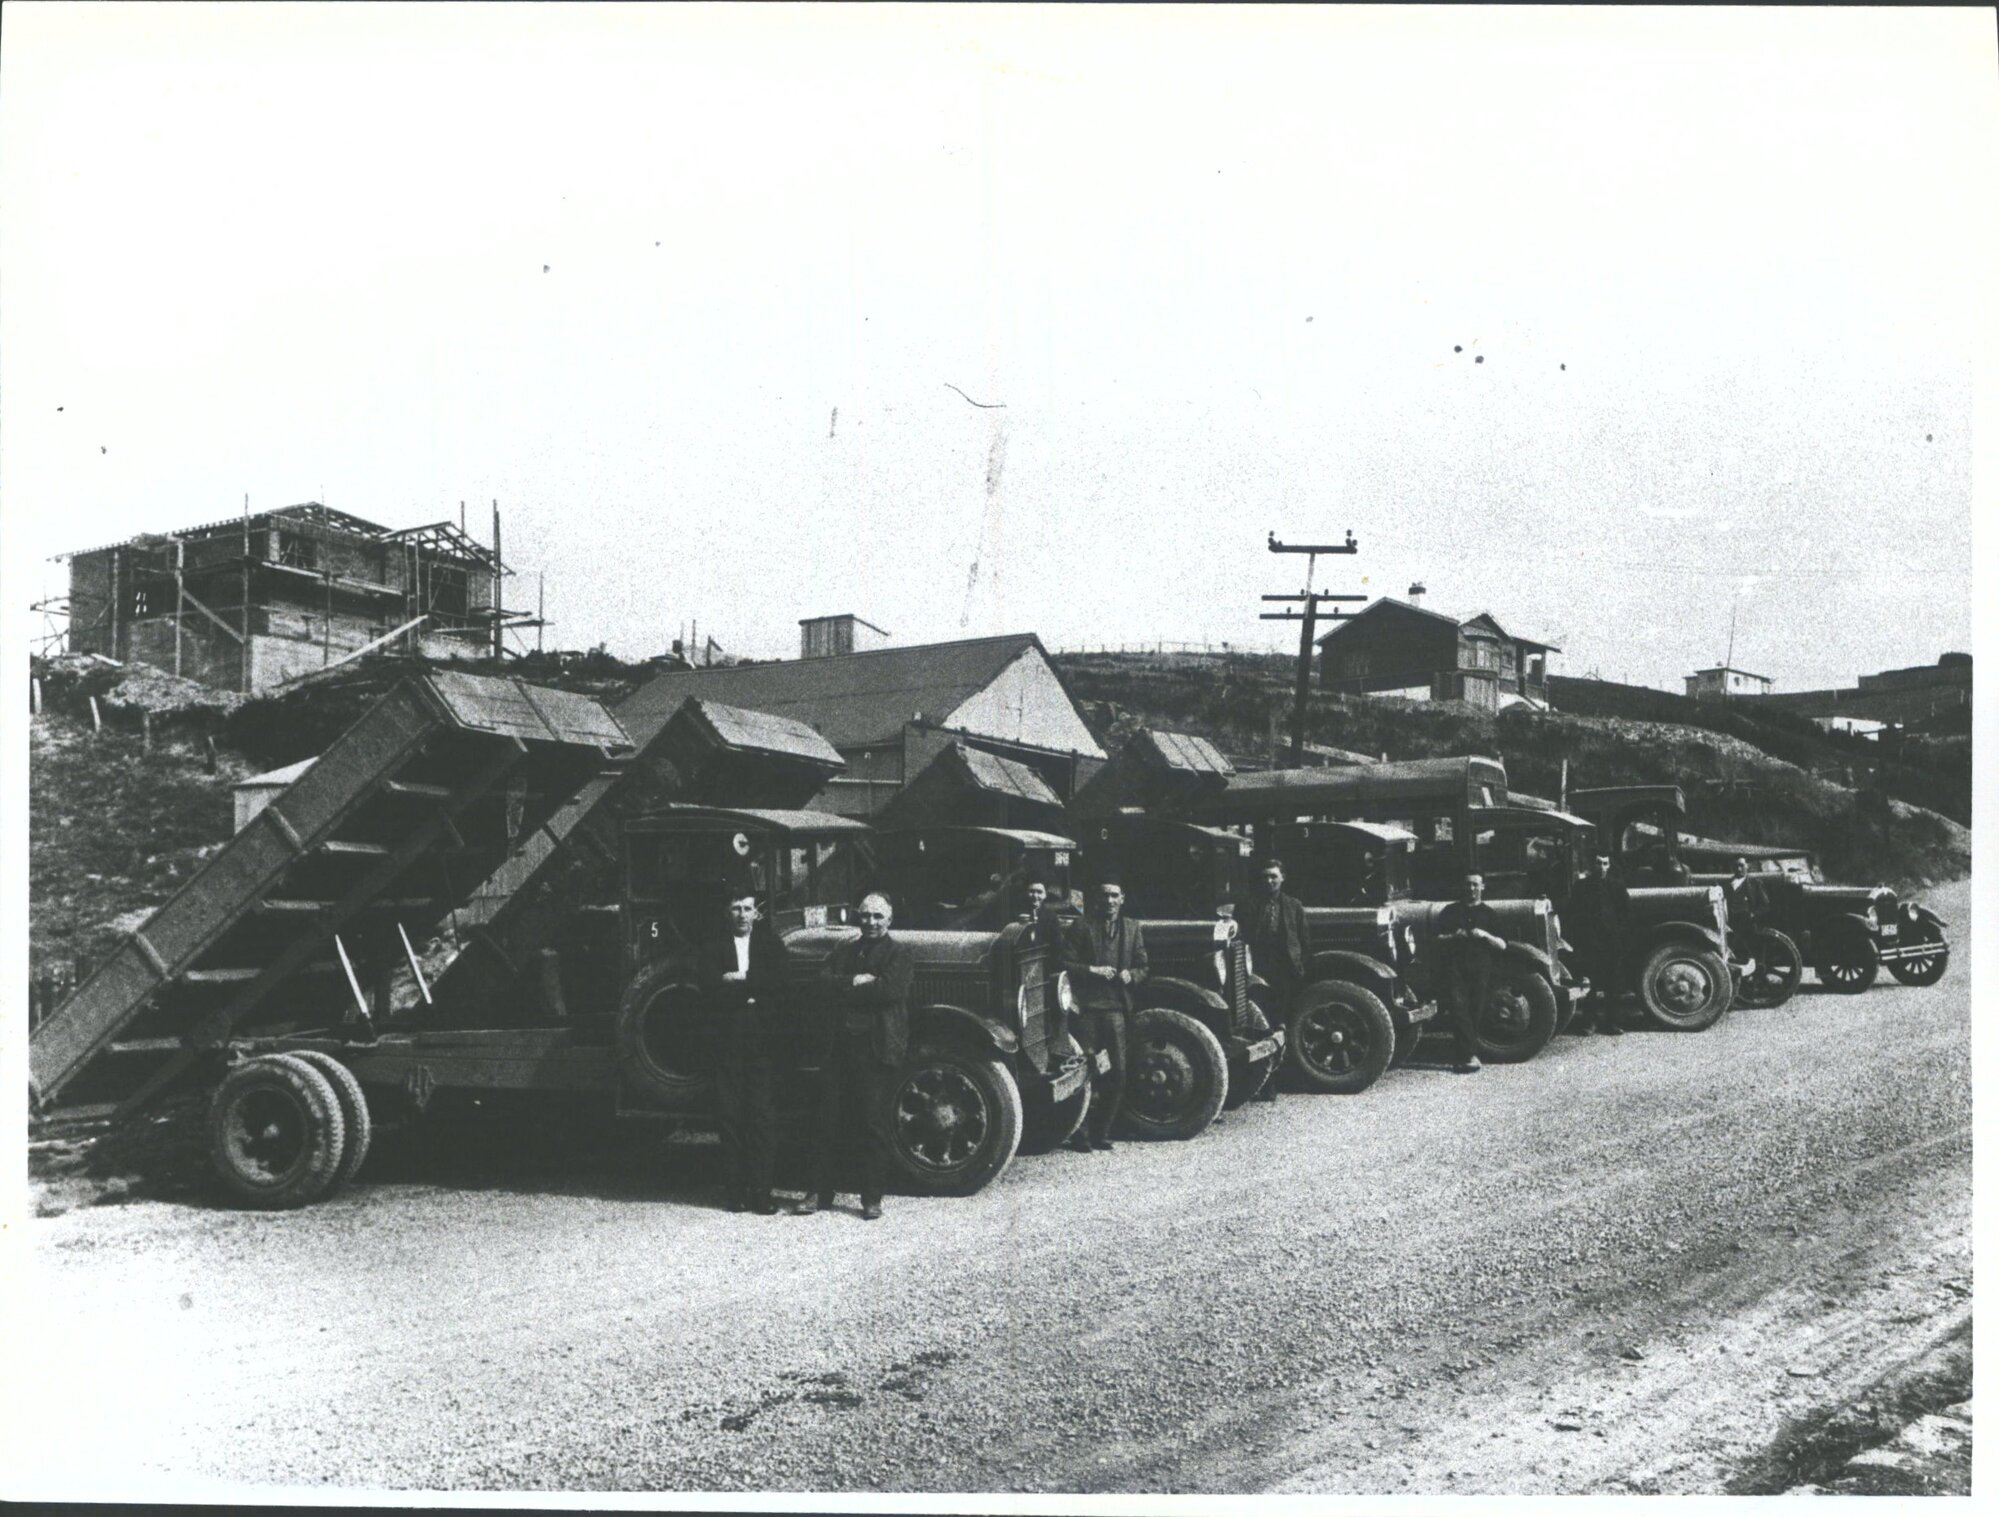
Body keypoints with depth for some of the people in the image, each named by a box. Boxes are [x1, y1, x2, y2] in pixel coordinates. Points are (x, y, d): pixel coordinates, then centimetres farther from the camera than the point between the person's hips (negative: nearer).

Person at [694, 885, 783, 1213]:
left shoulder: (770, 944, 13)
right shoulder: (712, 946, 12)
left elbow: (777, 978, -4)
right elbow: (706, 980, -5)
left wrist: (737, 980, -8)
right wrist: (750, 990, -10)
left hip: (762, 1040, 0)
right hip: (727, 1041, 1)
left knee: (762, 1115, -4)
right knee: (729, 1115, 0)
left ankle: (761, 1191, -1)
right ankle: (737, 1190, 6)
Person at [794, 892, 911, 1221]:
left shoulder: (899, 955, 2)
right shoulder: (842, 952, 17)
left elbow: (891, 989, -16)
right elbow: (824, 980, 1)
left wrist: (843, 989, -8)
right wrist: (855, 981, -16)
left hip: (878, 1049, -4)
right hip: (840, 1046, 4)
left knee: (872, 1126, 0)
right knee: (830, 1122, 6)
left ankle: (872, 1198, 8)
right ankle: (821, 1191, 16)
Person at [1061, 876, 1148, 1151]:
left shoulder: (1132, 929, 14)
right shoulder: (1082, 927, 2)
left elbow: (1143, 968, 15)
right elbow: (1065, 963, -2)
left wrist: (1131, 975, -6)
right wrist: (1093, 970, -14)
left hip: (1116, 1007, 4)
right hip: (1088, 1007, -4)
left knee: (1117, 1074, 2)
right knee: (1085, 1072, -5)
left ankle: (1101, 1133, 13)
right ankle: (1080, 1135, 4)